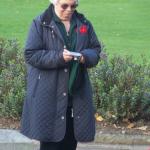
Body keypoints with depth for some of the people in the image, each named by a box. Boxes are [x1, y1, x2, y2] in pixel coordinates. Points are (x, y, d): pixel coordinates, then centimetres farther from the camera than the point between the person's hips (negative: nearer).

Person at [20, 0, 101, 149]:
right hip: (49, 95, -4)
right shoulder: (40, 23, -5)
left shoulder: (84, 24, 8)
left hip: (77, 93, 4)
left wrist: (85, 57, -13)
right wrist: (59, 57, -22)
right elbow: (30, 54, -10)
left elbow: (96, 50, 11)